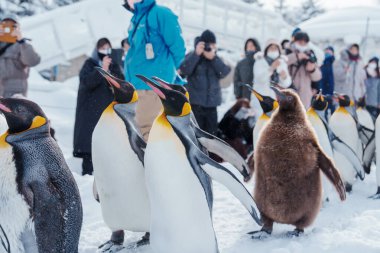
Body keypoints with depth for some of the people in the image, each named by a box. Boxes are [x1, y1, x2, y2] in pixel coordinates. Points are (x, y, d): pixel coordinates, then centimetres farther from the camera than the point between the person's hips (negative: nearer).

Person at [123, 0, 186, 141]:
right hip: (136, 85, 9)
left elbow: (177, 46, -10)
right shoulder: (135, 19, 17)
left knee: (148, 128, -10)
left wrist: (166, 70, 1)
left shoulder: (160, 13, -9)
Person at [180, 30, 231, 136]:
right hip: (195, 102, -4)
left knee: (211, 132, 7)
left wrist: (213, 58, -15)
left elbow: (224, 72, -4)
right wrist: (196, 54, -19)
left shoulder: (217, 59, 13)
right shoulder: (192, 56, 3)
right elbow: (184, 70, -14)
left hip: (212, 102, 4)